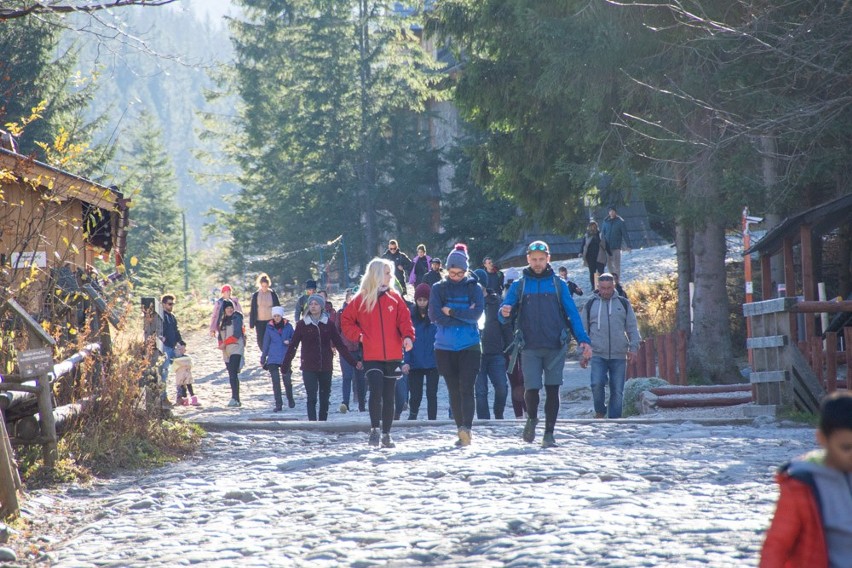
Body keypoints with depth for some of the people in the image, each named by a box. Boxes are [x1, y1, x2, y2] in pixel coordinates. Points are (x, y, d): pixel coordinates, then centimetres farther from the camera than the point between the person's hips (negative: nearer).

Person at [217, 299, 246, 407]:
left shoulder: (237, 318, -3)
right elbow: (220, 336, 18)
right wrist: (221, 344, -2)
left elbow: (237, 335, -12)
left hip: (236, 349, -7)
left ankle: (235, 398, -25)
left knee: (233, 374, -19)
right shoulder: (222, 321, 17)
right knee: (232, 375, 7)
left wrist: (225, 343, -15)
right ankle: (236, 400, 10)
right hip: (226, 351, 7)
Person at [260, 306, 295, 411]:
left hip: (285, 358, 0)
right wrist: (263, 359, 12)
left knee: (287, 381, 2)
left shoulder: (288, 326, 1)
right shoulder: (270, 328, 3)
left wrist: (289, 341, -14)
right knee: (276, 382, -5)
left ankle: (290, 400, 27)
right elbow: (266, 344, 9)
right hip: (273, 358, 0)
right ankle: (278, 404, -1)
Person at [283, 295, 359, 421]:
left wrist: (353, 362, 1)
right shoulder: (302, 324, 1)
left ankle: (323, 422, 20)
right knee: (312, 397, -10)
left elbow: (340, 345, 6)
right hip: (309, 367, -2)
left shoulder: (328, 324, 5)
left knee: (325, 397, 8)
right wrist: (285, 365, -2)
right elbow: (293, 346, 1)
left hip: (325, 367, 2)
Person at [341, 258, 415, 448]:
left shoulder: (394, 297, 7)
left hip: (393, 356, 2)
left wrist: (407, 336, -17)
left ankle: (386, 434, 16)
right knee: (376, 391, -16)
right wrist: (358, 335, -5)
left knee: (389, 396, 7)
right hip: (371, 357, -2)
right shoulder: (361, 299, 2)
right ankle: (375, 429, -3)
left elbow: (404, 319, 1)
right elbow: (346, 321, 10)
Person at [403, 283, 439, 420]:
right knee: (416, 395, 6)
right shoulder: (411, 315, 0)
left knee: (432, 394, 1)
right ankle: (412, 416, 28)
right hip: (415, 363, 1)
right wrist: (406, 361, -9)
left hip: (432, 362, -1)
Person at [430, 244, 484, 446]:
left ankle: (467, 428, -25)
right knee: (454, 391, 6)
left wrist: (451, 312, -10)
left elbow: (477, 313, -9)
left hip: (469, 346, -2)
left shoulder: (473, 287, 5)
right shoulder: (438, 289, 8)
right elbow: (435, 316, -5)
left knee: (466, 388, -14)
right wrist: (464, 316, -7)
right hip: (445, 347, 2)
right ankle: (462, 432, 12)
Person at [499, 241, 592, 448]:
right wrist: (505, 312, -21)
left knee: (552, 390, -1)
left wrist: (583, 339, -4)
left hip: (555, 347, 1)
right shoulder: (519, 285, 9)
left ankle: (549, 433, 7)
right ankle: (532, 418, 20)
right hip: (530, 347, -1)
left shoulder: (558, 285, 9)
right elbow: (504, 315, 5)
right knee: (531, 388, -9)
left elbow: (572, 313, 7)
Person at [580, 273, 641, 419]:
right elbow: (583, 330, 12)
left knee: (617, 390, 1)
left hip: (619, 357, 1)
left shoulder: (623, 303, 9)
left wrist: (633, 347, -3)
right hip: (598, 356, -1)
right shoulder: (591, 304, 9)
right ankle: (600, 411, 6)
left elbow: (632, 328, 10)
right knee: (597, 384, -18)